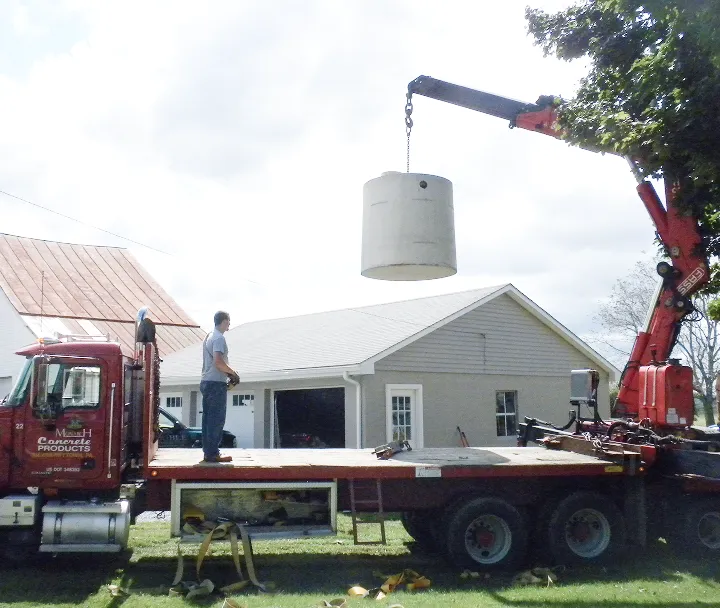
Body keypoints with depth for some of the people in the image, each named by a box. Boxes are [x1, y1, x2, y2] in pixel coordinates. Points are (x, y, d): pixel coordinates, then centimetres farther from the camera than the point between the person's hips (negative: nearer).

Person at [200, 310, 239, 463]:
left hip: (206, 382, 10)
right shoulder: (219, 338, -13)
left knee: (208, 419, 10)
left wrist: (228, 374, 16)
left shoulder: (210, 336, 17)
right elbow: (218, 362, -24)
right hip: (217, 383, -10)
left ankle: (208, 452, 14)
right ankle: (212, 454, -5)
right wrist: (233, 373, -10)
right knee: (217, 420, -6)